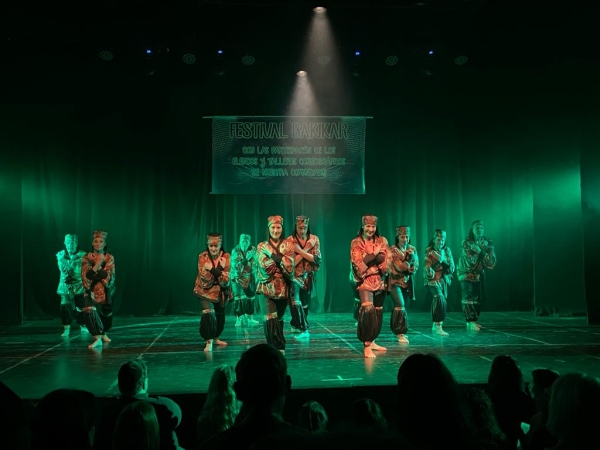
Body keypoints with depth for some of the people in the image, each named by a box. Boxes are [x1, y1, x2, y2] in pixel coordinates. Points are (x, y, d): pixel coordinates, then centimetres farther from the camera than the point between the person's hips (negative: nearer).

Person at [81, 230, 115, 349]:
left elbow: (109, 277, -11)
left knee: (106, 313, 16)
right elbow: (86, 276, -15)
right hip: (91, 290, -2)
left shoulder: (109, 258, -3)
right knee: (89, 312, -25)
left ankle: (104, 334, 43)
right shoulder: (87, 258, -4)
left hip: (106, 290, 2)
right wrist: (97, 264, -24)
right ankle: (98, 338, -20)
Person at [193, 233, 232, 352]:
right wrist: (207, 269, -31)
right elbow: (205, 279, -18)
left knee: (220, 316, 16)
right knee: (209, 313, -22)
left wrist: (222, 269, -30)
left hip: (221, 292, 3)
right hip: (206, 291, -3)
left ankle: (216, 338, 39)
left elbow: (226, 280, -17)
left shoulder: (226, 257, -12)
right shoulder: (203, 257, -14)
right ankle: (209, 342, -12)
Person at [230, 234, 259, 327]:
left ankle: (249, 317, 13)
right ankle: (239, 319, -5)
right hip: (237, 277, -2)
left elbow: (255, 263, 1)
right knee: (239, 297, -9)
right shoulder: (235, 250, -9)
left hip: (249, 277, 3)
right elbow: (234, 265, -17)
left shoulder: (253, 249, -3)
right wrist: (246, 259, -25)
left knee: (250, 297, 2)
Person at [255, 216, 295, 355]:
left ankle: (276, 348, 27)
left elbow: (289, 265, -10)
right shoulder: (262, 246, 6)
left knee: (278, 319, 11)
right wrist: (281, 259, -11)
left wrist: (272, 254, -12)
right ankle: (279, 347, -6)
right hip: (267, 288, -1)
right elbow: (265, 267, -9)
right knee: (270, 320, -14)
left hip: (283, 288, 1)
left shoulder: (288, 245, 6)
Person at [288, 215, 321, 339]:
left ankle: (295, 324, 37)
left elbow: (317, 259, -11)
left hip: (308, 277, 3)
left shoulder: (314, 239, -1)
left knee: (305, 304, 15)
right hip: (294, 276, -3)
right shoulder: (290, 240, -8)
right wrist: (306, 249, -21)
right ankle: (304, 330, -17)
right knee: (296, 303, -21)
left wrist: (300, 251, -18)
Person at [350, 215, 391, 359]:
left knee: (378, 312, 10)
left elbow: (387, 259, -4)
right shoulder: (356, 243, -2)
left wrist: (368, 260, -15)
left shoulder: (382, 241, 8)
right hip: (365, 281, -5)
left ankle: (371, 341, 24)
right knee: (368, 310, -20)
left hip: (379, 281, 5)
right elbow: (358, 263, -13)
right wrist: (375, 254, -13)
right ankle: (366, 346, -18)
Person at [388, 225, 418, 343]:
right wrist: (409, 257, -17)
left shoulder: (412, 249, 5)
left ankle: (396, 329, 27)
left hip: (407, 282, 5)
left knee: (402, 306, 12)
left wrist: (407, 268, -18)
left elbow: (415, 266, 0)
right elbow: (398, 266, -15)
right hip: (395, 281, -5)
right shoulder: (393, 249, -9)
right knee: (400, 306, -15)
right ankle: (400, 333, -10)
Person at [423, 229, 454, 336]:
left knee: (437, 302, 12)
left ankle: (435, 325, 28)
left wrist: (442, 259, -16)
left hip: (444, 280, 5)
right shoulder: (429, 251, -8)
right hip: (433, 279, -5)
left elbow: (452, 268, 0)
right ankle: (438, 326, -22)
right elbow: (428, 269, -10)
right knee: (440, 299, -22)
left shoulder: (447, 250, 2)